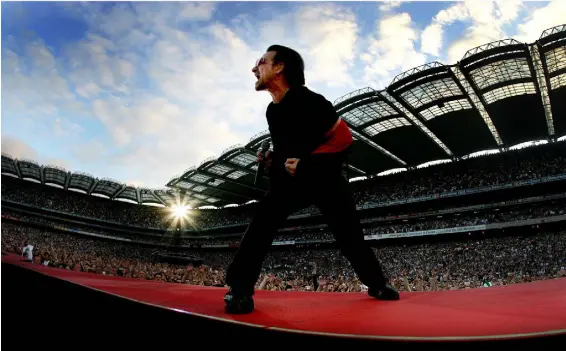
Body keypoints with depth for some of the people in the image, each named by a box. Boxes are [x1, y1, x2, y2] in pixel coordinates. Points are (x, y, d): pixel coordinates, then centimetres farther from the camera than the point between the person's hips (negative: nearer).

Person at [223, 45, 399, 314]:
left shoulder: (309, 101, -17)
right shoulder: (272, 111, 4)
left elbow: (343, 138, -17)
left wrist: (307, 163, -23)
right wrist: (272, 160, -2)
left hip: (325, 178, -4)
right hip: (290, 180, 5)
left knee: (349, 234, 1)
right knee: (262, 223, -16)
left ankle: (377, 284, 23)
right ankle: (240, 290, -10)